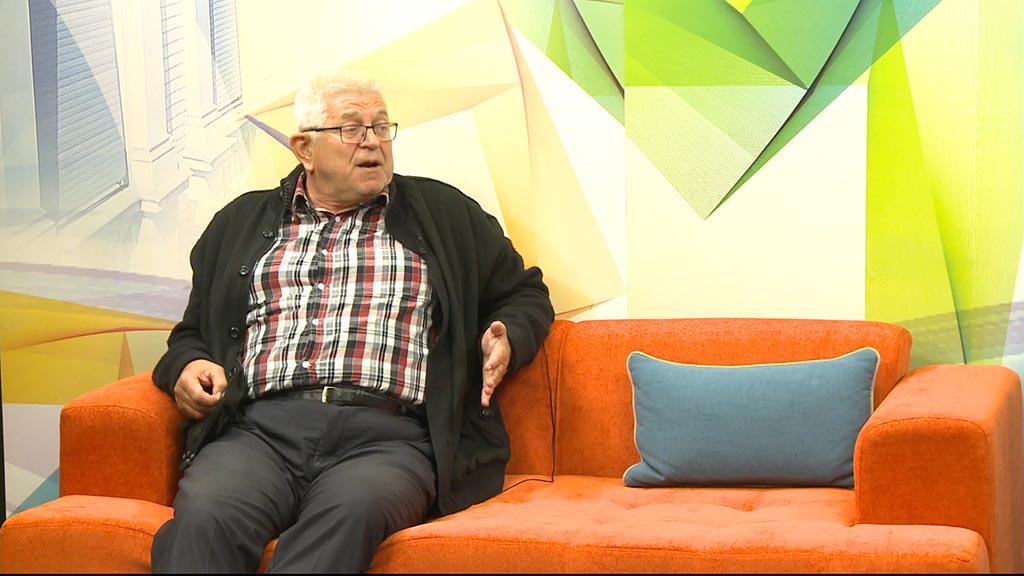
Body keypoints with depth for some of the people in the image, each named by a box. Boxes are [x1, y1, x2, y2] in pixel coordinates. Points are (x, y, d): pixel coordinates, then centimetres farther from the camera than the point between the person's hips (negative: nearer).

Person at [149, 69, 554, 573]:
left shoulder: (446, 214, 24)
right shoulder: (242, 222, 27)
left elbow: (525, 293, 30)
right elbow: (192, 331, 31)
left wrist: (506, 338, 7)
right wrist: (186, 367, 6)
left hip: (388, 436, -1)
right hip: (259, 429, 1)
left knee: (349, 512, -39)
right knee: (204, 514, -35)